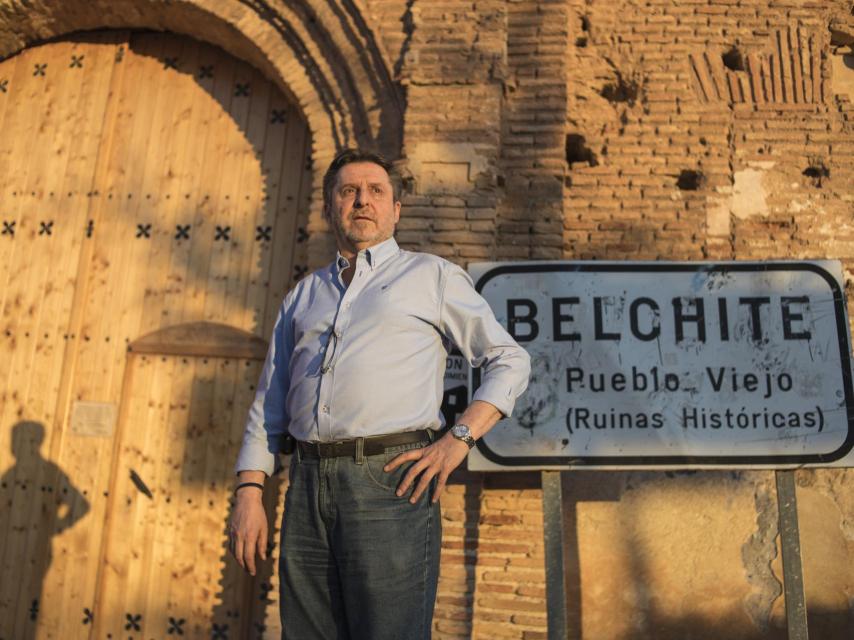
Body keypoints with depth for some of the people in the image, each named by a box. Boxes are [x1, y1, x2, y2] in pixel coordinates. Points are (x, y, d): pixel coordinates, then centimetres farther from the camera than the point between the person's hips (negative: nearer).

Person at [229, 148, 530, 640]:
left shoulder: (432, 276, 9)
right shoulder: (303, 296, 21)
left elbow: (510, 361, 6)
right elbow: (268, 404, 19)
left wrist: (459, 439, -7)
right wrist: (249, 494, 9)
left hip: (390, 481, -4)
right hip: (308, 488, 4)